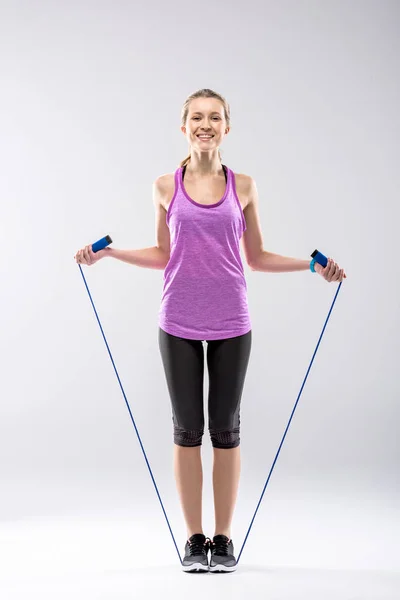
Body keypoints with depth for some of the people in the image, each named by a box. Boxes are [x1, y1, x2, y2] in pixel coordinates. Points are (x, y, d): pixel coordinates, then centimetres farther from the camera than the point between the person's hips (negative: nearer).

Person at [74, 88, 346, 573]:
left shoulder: (243, 186, 4)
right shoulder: (166, 187, 4)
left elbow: (256, 257, 9)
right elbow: (163, 255, 11)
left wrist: (311, 265, -1)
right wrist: (108, 253, 0)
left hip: (230, 323, 0)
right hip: (179, 323, 0)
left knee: (225, 429, 6)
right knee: (187, 429, 5)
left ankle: (223, 539, 17)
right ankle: (194, 538, 17)